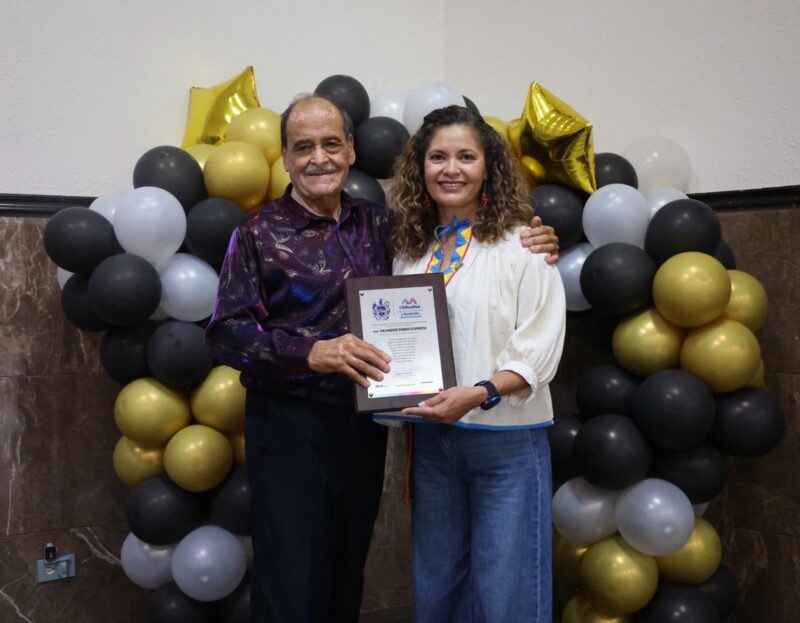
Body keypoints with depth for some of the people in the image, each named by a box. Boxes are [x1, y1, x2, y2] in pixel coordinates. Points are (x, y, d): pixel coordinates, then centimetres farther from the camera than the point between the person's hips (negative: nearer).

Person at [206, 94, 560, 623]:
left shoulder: (378, 226, 7)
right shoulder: (260, 234, -4)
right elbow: (225, 332, -11)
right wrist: (311, 352, -25)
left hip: (364, 424, 4)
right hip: (291, 425, -4)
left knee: (346, 578, 16)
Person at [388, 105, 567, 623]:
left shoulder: (520, 244, -8)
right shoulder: (412, 250, 8)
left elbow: (539, 350, -13)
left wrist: (479, 394, -26)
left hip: (506, 438, -5)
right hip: (432, 437, 5)